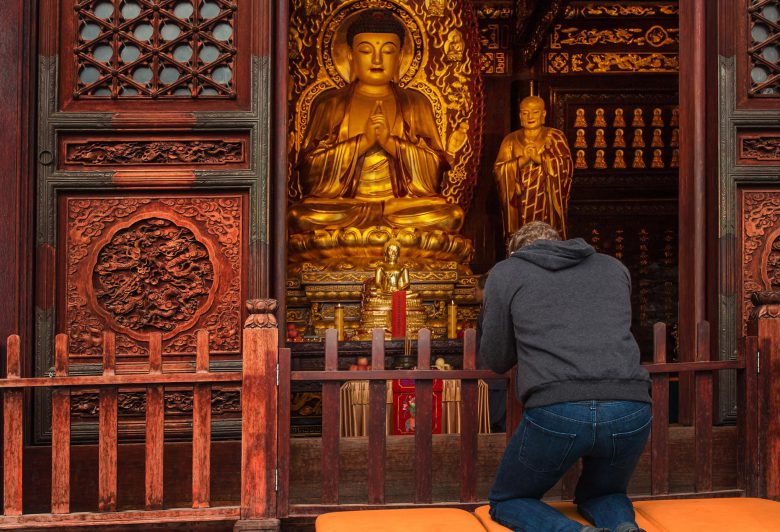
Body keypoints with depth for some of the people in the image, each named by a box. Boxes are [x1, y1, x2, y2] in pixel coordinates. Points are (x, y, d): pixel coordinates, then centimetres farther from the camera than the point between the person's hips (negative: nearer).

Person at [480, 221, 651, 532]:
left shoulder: (505, 273, 14)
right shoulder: (614, 267, 24)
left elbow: (496, 360, 15)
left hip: (556, 412, -3)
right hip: (631, 412, 4)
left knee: (506, 503, 22)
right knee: (600, 494, 33)